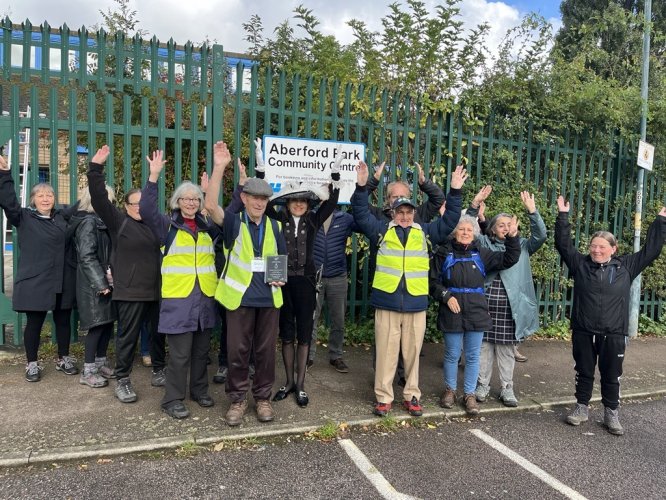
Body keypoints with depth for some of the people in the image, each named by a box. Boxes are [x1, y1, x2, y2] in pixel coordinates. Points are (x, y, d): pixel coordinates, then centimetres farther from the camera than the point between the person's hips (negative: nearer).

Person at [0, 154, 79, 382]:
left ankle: (63, 359, 27)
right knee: (34, 323, 6)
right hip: (34, 282, -4)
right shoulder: (24, 217, -1)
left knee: (63, 321, 12)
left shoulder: (62, 217, 10)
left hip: (63, 282, 4)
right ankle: (32, 364, 22)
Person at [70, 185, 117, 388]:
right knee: (97, 325, -5)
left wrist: (109, 277, 6)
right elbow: (87, 257, -19)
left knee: (108, 322, 11)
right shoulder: (89, 222, -13)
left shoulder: (100, 222, 15)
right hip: (94, 285, -9)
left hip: (105, 281, 9)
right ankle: (88, 372, 5)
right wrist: (101, 283, -21)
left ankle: (100, 363, 23)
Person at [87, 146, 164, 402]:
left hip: (156, 290, 5)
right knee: (127, 336, 3)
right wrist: (96, 168, -19)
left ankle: (158, 371, 29)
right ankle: (122, 380, 15)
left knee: (157, 333, 14)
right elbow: (99, 198, -9)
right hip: (130, 291, -4)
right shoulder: (118, 220, 0)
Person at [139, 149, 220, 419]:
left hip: (205, 297, 4)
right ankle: (173, 400, 15)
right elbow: (146, 210, -14)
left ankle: (199, 390, 32)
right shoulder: (168, 226, 1)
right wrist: (154, 175, -22)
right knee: (180, 354, 0)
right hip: (178, 299, -4)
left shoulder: (208, 227, 10)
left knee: (201, 350, 15)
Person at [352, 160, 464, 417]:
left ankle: (411, 396, 25)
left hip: (416, 303, 2)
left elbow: (449, 220, 11)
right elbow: (361, 214, 1)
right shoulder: (382, 230, 6)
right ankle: (383, 397, 17)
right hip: (387, 301, -2)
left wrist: (455, 191, 3)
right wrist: (361, 187, -12)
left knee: (412, 352, 11)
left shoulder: (425, 232, 12)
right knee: (386, 351, 5)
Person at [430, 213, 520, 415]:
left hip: (476, 312, 2)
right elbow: (433, 282, 2)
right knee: (452, 354, 8)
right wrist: (446, 296, -11)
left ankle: (470, 394, 22)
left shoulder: (481, 254, 8)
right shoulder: (444, 253, 2)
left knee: (473, 356, 8)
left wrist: (512, 238, -6)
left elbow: (508, 260, 6)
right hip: (452, 311, -2)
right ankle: (450, 390, 28)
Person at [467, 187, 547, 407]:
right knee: (484, 345, 6)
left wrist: (532, 211, -10)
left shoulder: (521, 246, 11)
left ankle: (507, 388, 19)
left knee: (507, 348, 8)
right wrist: (475, 205, -10)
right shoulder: (484, 243, 9)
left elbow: (540, 236, -1)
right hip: (485, 303, 0)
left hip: (510, 305, 1)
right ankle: (482, 385, 19)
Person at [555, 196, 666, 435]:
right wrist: (563, 216, -5)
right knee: (584, 373, 12)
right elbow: (563, 244, -1)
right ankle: (582, 408, 26)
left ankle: (611, 414, 25)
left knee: (611, 376, 10)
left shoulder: (626, 266, 3)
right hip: (583, 331, 0)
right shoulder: (580, 264, 1)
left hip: (614, 334, 0)